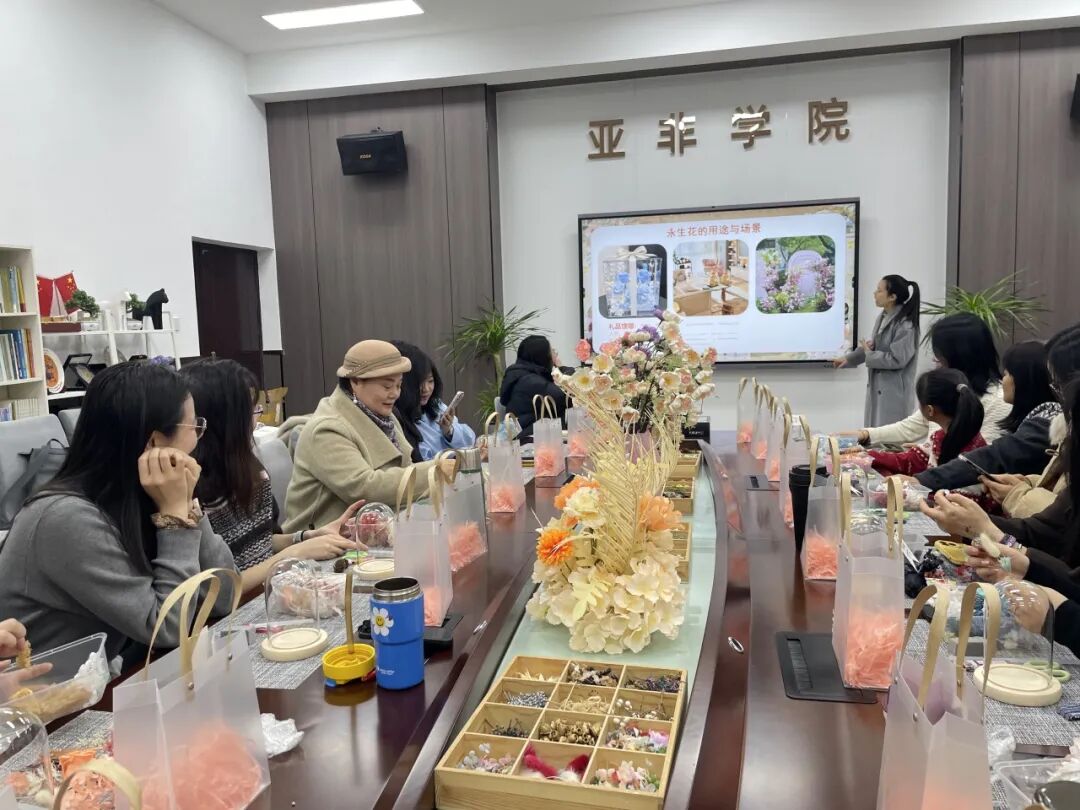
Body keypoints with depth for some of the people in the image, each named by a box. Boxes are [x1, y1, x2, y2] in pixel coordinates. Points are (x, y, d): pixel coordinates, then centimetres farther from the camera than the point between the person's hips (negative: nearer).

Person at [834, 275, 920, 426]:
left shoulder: (905, 325, -21)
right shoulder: (883, 317, 6)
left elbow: (897, 359, -23)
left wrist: (869, 355, -13)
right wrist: (848, 358, 11)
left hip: (894, 390, -9)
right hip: (877, 385, 9)